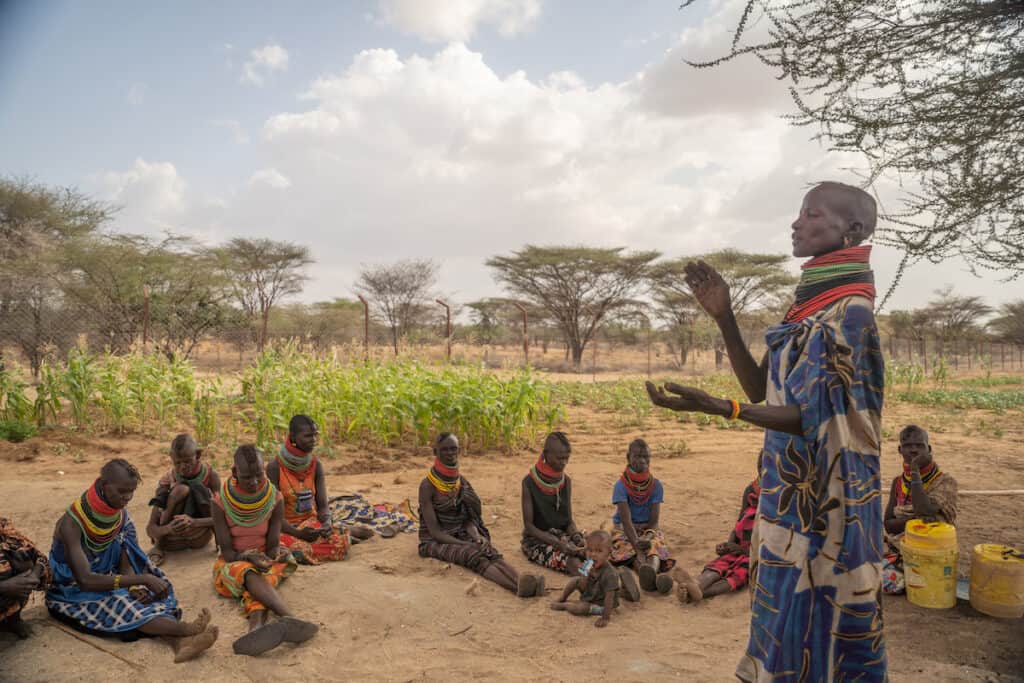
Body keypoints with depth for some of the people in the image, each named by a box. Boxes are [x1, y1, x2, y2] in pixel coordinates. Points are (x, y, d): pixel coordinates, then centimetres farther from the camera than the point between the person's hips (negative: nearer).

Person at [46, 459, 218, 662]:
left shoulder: (120, 514, -6)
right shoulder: (72, 523, -26)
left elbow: (125, 562, -4)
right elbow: (85, 580, -33)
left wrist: (136, 585, -26)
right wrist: (142, 578, -36)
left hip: (104, 580, 5)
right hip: (72, 594, -5)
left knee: (146, 594, -23)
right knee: (120, 606, -33)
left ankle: (180, 642, -46)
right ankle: (184, 628, -47)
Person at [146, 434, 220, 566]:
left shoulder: (210, 475, -9)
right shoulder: (167, 480, -10)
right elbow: (150, 528, -13)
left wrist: (193, 522, -37)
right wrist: (168, 528, -38)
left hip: (199, 537, 0)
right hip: (172, 540, 0)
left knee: (195, 488, -23)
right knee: (181, 489, -25)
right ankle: (158, 547, -12)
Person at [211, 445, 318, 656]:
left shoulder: (275, 499, -8)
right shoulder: (221, 502, -12)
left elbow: (273, 544, -7)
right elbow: (226, 550, -11)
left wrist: (273, 557, -31)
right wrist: (249, 558, -31)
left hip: (267, 560, 2)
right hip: (234, 562, -2)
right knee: (249, 574, -36)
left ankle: (256, 627, -62)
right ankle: (289, 620, -60)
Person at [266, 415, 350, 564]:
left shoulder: (316, 465, -1)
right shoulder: (274, 467, -12)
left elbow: (322, 505, -1)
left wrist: (327, 524, -23)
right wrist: (298, 533, -26)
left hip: (312, 522, 2)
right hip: (285, 528, -2)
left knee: (340, 545, -28)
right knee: (300, 550, -37)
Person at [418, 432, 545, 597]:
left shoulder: (462, 482, 7)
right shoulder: (428, 485, -11)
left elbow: (468, 519, 6)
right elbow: (434, 530, -14)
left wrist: (476, 537, -16)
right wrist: (466, 545, -23)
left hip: (461, 536, 5)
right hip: (436, 542, -5)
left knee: (491, 552, -27)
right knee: (473, 555, -34)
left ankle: (520, 580, -56)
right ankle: (518, 586, -58)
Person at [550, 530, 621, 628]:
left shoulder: (610, 574, -34)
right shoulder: (590, 566, -13)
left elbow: (609, 597, -32)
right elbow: (582, 587, -9)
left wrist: (605, 618, -32)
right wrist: (586, 575, -30)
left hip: (600, 605, -7)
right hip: (588, 595, 8)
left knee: (581, 608, -26)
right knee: (575, 580, 3)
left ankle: (563, 606, 5)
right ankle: (561, 599, 23)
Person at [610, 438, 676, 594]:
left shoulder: (655, 485, -4)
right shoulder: (621, 485, -13)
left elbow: (654, 519, -8)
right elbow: (626, 520, -24)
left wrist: (646, 539, -27)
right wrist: (637, 545, -38)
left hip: (648, 529, 2)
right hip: (625, 530, -2)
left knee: (654, 546, -33)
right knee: (630, 550, -35)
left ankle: (652, 570, -67)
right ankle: (651, 574, -67)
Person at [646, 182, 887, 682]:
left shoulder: (848, 311, -17)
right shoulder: (808, 307, 10)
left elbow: (812, 416, -23)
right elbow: (760, 389, 10)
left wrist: (717, 408, -37)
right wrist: (724, 319, -1)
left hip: (822, 495, -9)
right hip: (791, 489, 9)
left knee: (815, 614, 3)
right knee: (790, 609, 18)